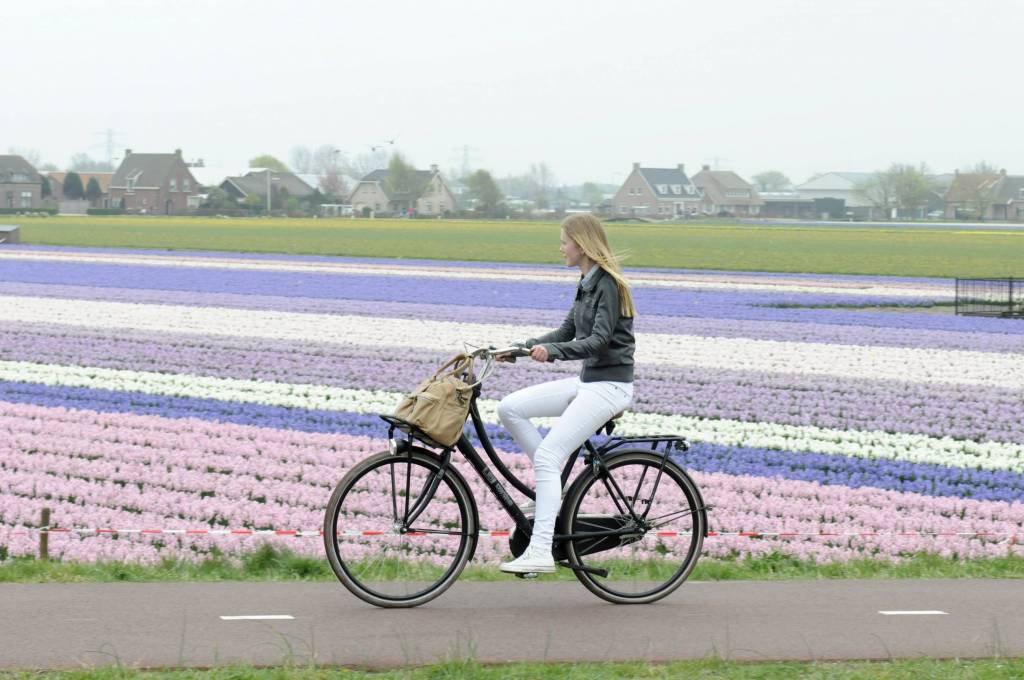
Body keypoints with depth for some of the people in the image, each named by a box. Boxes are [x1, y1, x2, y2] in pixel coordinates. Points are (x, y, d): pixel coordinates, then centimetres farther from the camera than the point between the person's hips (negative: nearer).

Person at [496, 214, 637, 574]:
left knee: (547, 455, -19)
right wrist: (521, 348, 11)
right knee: (510, 408, -2)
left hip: (609, 385, -9)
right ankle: (550, 489, 4)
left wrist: (551, 351, -34)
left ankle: (540, 552, -23)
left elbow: (599, 340, -23)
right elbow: (568, 332, 20)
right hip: (586, 381, 9)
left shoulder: (608, 285, -14)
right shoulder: (587, 283, 14)